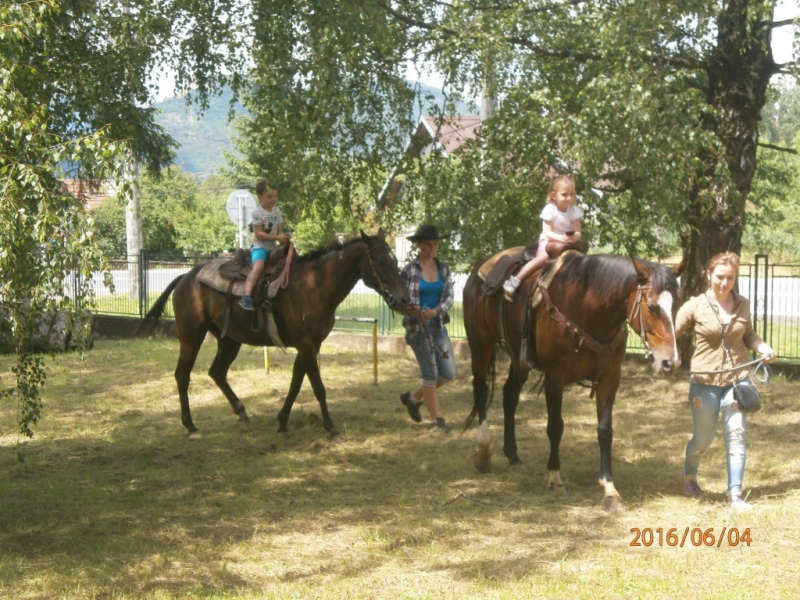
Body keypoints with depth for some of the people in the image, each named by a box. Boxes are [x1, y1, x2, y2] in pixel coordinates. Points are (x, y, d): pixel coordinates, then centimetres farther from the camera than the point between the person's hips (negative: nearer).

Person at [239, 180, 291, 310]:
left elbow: (279, 231, 12)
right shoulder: (257, 213, -10)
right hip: (260, 247, -7)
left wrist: (284, 236, -12)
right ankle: (246, 296, -40)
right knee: (258, 267, -31)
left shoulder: (277, 212, 9)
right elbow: (258, 234, -16)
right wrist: (277, 237, -23)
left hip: (274, 247, 7)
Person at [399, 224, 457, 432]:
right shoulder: (410, 270, -7)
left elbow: (449, 296, -2)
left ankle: (413, 397, 27)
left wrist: (436, 311, -20)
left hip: (438, 324, 5)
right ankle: (435, 420, 10)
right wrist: (412, 309, -27)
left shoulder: (444, 269, 5)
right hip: (417, 326, -5)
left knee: (448, 372, 4)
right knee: (430, 373, -2)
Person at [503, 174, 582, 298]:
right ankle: (515, 280, -31)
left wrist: (574, 237, -31)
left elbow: (578, 232, -6)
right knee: (543, 257, -32)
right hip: (548, 241, -4)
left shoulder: (574, 211, -3)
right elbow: (548, 232, -16)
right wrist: (561, 237, -35)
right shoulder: (549, 209, -12)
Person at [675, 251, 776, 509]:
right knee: (702, 439, 10)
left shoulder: (743, 305, 1)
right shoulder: (695, 306, -8)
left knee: (736, 435, -5)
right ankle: (689, 475, 41)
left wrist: (763, 347, -4)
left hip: (737, 380, 2)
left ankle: (735, 494, 4)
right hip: (705, 383, -2)